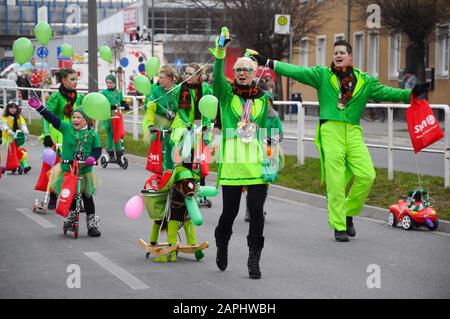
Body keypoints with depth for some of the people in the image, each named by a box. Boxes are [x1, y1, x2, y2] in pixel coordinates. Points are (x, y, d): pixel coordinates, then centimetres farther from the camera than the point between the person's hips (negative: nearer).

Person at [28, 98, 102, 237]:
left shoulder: (92, 133, -1)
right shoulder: (66, 128, 0)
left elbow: (97, 148, 4)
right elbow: (52, 118, -7)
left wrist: (92, 157, -16)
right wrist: (39, 108, -17)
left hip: (85, 171, -1)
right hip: (67, 169, 1)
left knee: (87, 197, 3)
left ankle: (92, 224, 11)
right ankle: (71, 216, 27)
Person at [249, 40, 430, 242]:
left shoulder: (364, 80, 16)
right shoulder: (323, 75, 8)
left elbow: (385, 92, 15)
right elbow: (297, 72, 1)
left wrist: (410, 93, 4)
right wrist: (269, 63, -8)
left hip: (353, 133, 3)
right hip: (330, 131, -3)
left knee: (367, 175, -9)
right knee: (335, 181, -5)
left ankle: (349, 214, 14)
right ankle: (338, 226, 5)